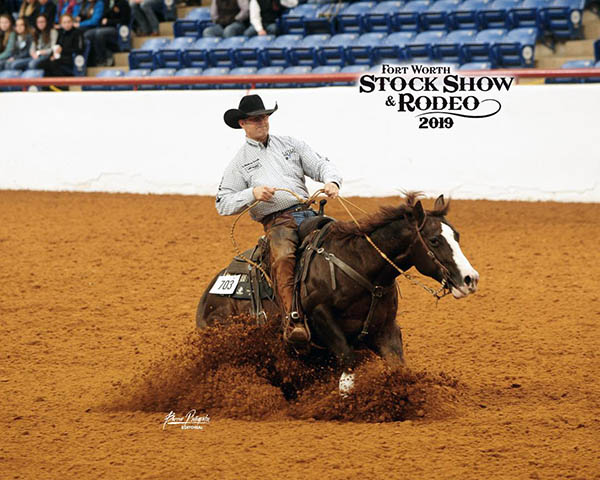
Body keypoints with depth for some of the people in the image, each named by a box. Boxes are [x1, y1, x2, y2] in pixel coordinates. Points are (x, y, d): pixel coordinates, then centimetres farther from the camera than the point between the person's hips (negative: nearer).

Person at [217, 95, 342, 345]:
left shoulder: (290, 144, 21)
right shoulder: (240, 162, 12)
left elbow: (321, 165, 16)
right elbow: (222, 204, 6)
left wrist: (332, 181, -7)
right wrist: (253, 194, -11)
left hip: (308, 211, 4)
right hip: (276, 221, -4)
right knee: (283, 258, -34)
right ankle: (293, 320, -41)